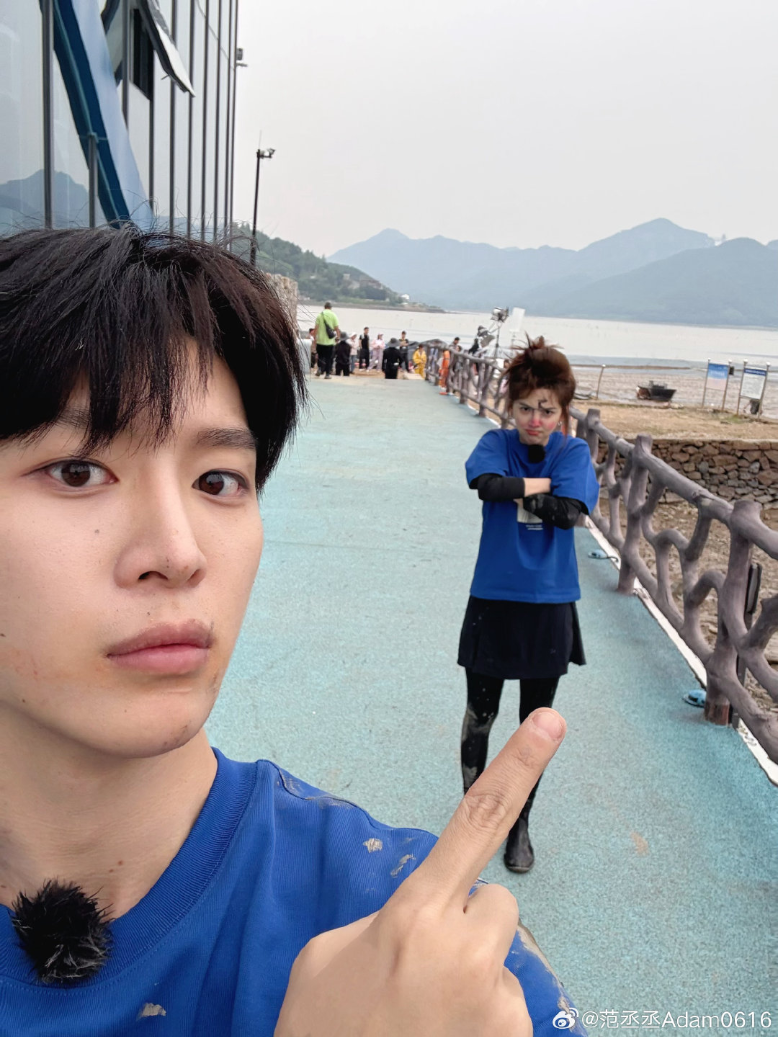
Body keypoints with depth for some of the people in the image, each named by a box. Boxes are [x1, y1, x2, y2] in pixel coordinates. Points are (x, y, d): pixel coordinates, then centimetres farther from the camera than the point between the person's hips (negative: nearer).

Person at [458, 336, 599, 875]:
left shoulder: (575, 452, -4)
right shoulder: (498, 443, -5)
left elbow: (567, 512, -20)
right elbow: (488, 484, -26)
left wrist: (514, 492, -13)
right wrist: (539, 486, -15)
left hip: (549, 607, 1)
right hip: (493, 600, 0)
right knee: (480, 714, 12)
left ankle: (521, 824, 34)